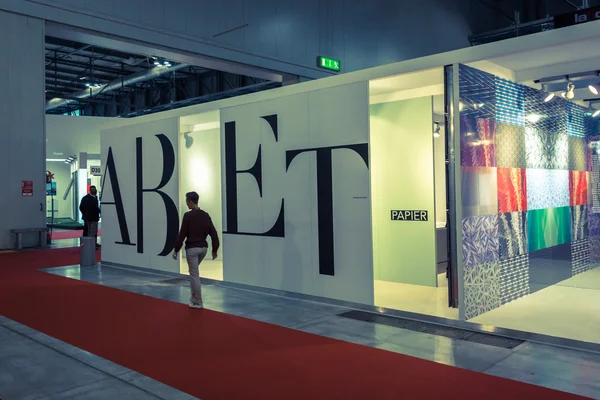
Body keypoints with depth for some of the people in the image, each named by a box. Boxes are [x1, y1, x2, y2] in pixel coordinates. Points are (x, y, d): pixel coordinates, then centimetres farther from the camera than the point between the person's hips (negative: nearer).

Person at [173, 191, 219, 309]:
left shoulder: (188, 215, -13)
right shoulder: (206, 215, 6)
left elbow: (182, 234, -13)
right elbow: (213, 233, 5)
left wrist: (176, 250, -6)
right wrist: (215, 249, 11)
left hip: (192, 248, -7)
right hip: (203, 248, 7)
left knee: (194, 275, 0)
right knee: (193, 272, 25)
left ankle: (198, 303, 5)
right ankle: (194, 298, 25)